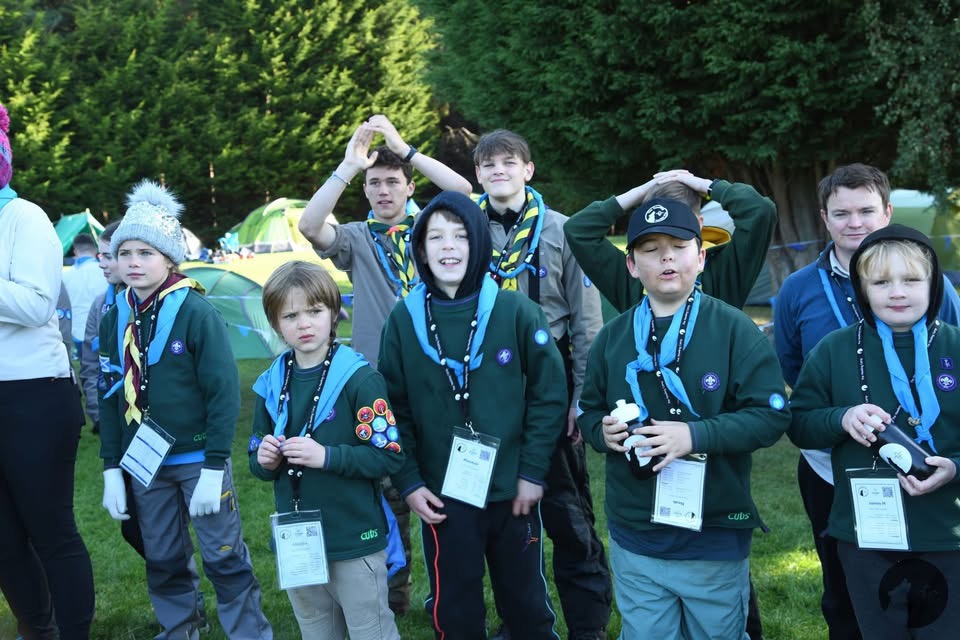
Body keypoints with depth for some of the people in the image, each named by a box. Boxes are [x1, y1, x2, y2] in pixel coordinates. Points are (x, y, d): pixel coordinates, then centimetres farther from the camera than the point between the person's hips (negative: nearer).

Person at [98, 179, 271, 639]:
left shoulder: (196, 312, -12)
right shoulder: (115, 320, 4)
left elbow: (224, 391, -13)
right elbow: (111, 396, 10)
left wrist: (215, 466, -15)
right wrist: (111, 467, 7)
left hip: (198, 459, -5)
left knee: (224, 557, 1)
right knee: (162, 558, 15)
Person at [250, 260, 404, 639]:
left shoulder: (359, 378, -13)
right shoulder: (271, 384, 4)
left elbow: (389, 456, -16)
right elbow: (257, 461, 14)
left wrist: (326, 456, -25)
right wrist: (264, 461, -8)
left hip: (355, 544, -6)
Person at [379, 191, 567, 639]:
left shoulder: (516, 312, -7)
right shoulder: (404, 320, -2)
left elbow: (548, 395, -4)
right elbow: (394, 408, 1)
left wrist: (533, 472, -7)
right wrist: (408, 482, -4)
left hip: (512, 491, -1)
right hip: (442, 496, 1)